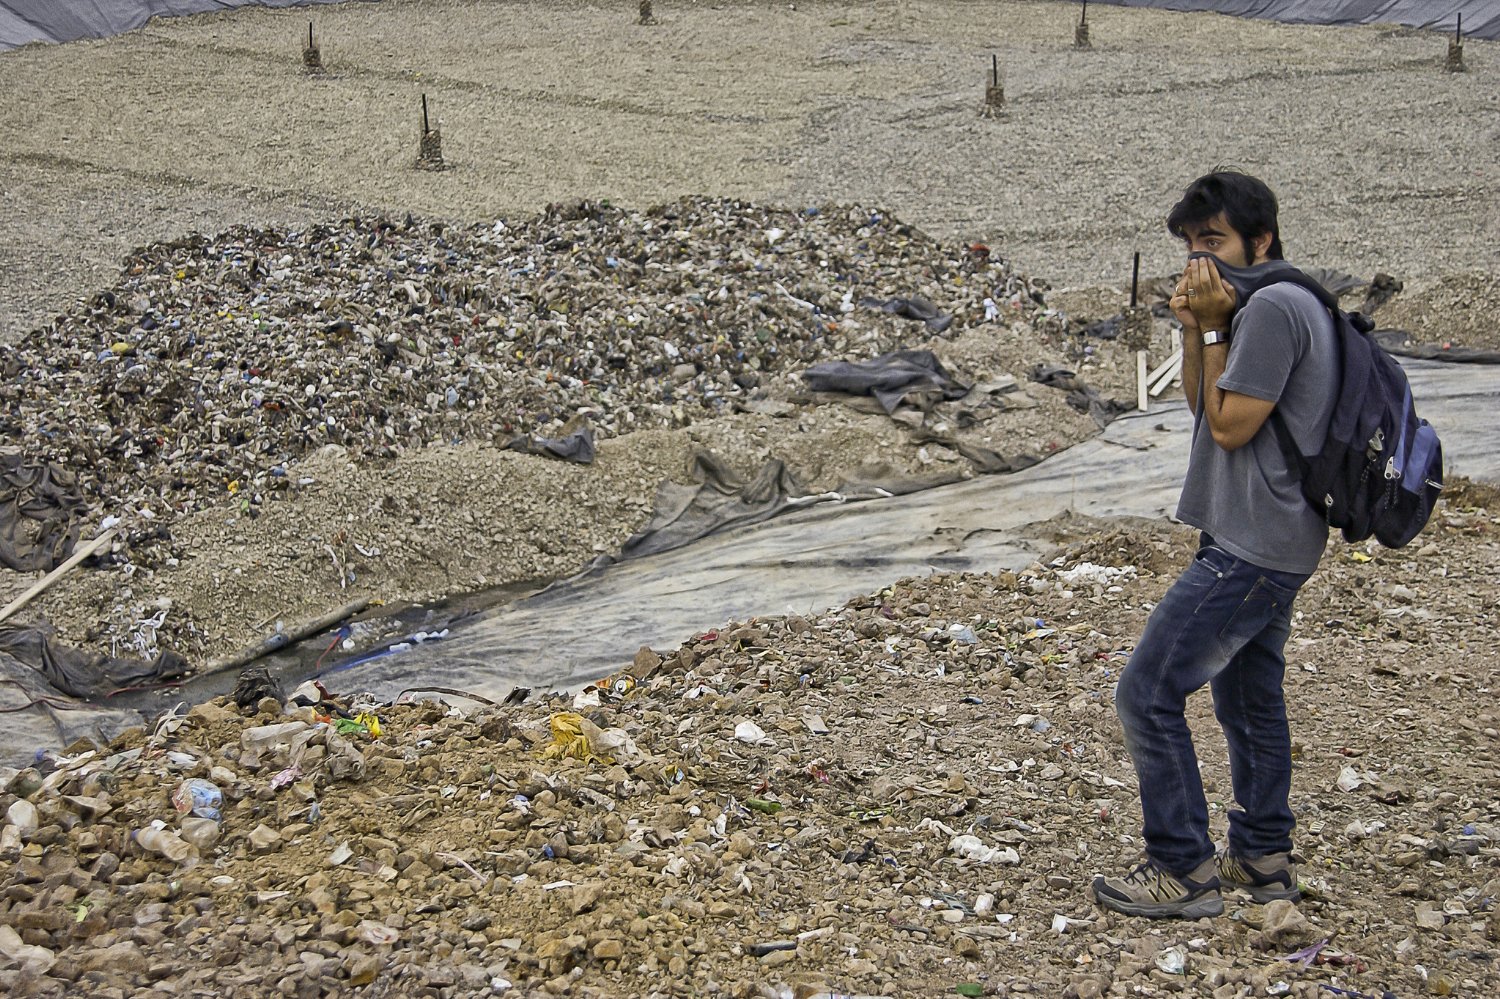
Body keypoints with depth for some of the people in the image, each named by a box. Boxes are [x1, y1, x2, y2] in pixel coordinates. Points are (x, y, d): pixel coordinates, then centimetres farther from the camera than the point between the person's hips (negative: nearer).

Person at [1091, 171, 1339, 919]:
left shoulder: (1273, 305, -18)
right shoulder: (1275, 305, 16)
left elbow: (1230, 425, -17)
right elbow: (1202, 407, 16)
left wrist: (1213, 327, -11)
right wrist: (1195, 328, 1)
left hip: (1251, 547, -11)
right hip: (1267, 543, 11)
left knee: (1148, 693, -8)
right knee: (1248, 697, 18)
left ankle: (1183, 870, -1)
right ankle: (1263, 858, 28)